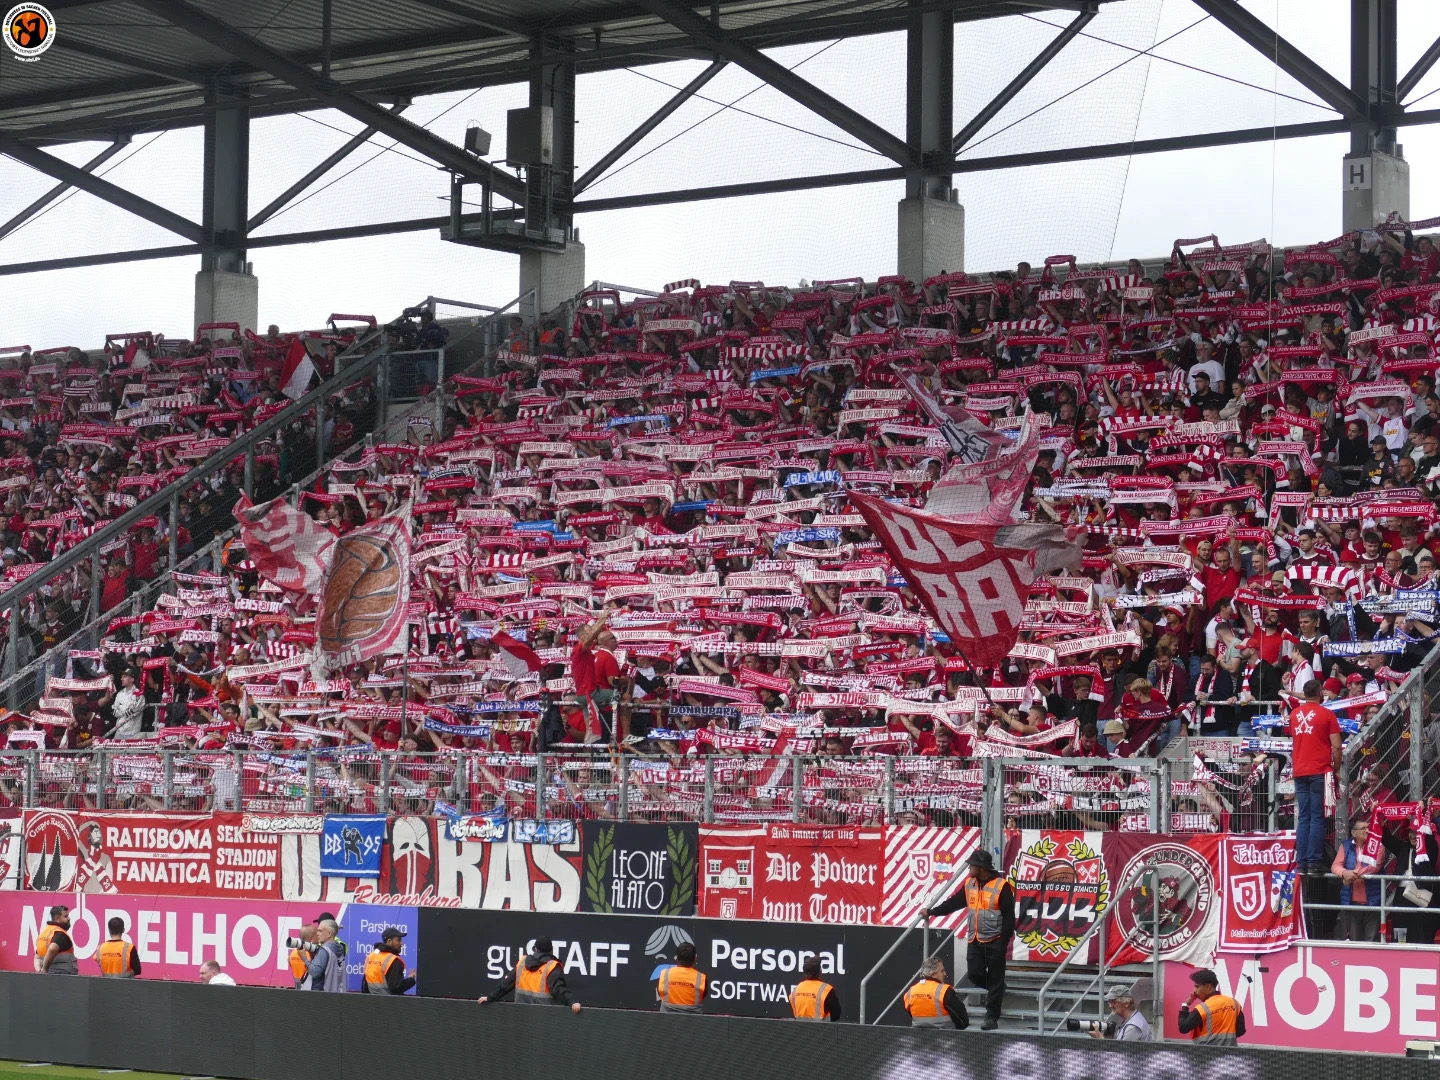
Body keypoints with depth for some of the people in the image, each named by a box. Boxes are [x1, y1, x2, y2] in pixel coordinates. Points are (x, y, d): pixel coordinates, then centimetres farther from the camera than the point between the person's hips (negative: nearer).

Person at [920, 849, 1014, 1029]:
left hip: (995, 942, -6)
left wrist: (1004, 942, -17)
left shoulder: (1001, 886, -13)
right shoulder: (970, 885, 7)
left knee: (995, 979, -1)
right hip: (975, 941, 6)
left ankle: (992, 1017, 3)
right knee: (974, 974, 3)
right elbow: (953, 903, 16)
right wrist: (931, 911, 16)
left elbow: (1009, 917, -13)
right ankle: (997, 989, 32)